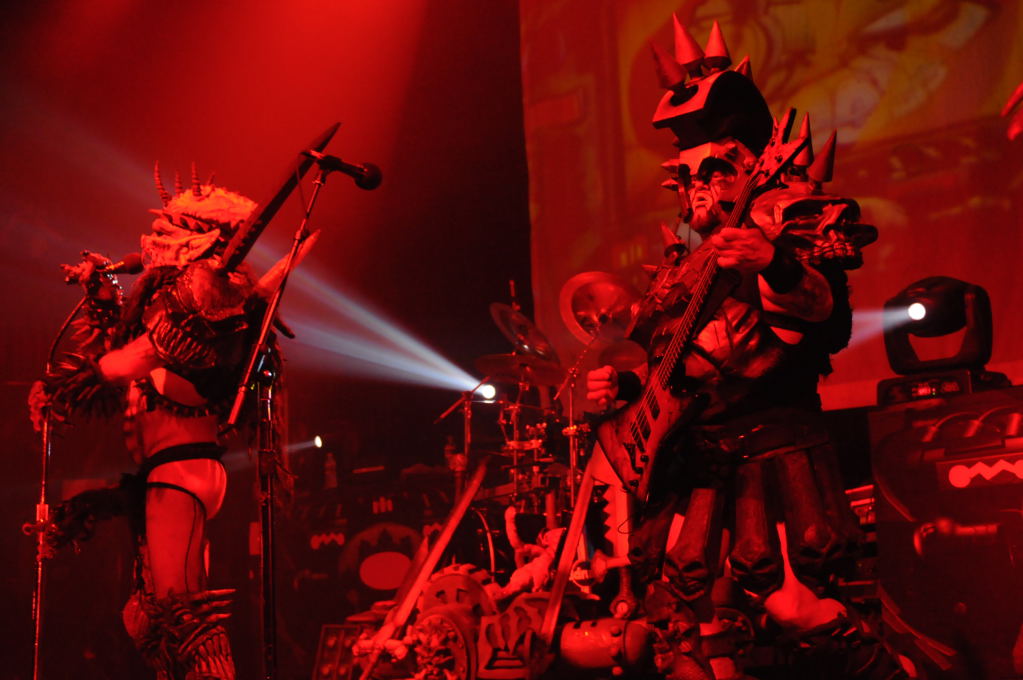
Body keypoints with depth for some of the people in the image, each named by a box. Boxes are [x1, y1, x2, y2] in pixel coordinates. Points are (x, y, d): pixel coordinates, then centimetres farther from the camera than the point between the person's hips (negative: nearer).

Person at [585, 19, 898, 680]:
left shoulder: (789, 218, 1)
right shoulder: (685, 261, 21)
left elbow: (833, 326, -15)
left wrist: (776, 267, -30)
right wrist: (626, 384, 9)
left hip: (773, 441, -7)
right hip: (693, 450, 7)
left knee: (790, 599, -18)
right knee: (684, 609, 3)